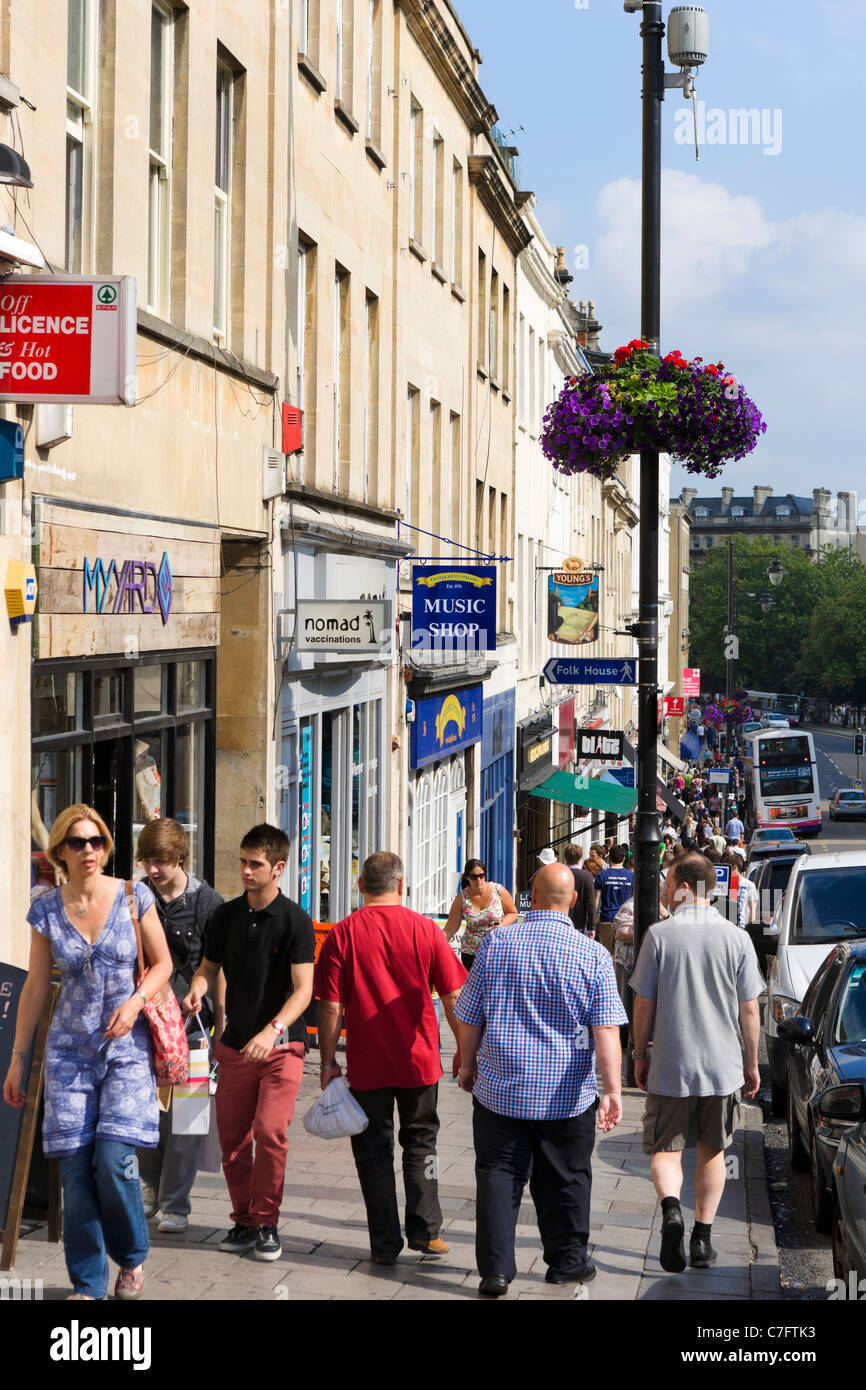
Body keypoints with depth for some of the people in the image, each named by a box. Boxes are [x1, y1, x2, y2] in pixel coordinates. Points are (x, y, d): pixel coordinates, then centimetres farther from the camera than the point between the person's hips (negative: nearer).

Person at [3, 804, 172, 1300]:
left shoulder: (134, 897, -3)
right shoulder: (46, 910, 1)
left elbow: (162, 964, 5)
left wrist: (135, 1002, -14)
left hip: (127, 1046, -2)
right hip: (70, 1050, 2)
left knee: (115, 1157, -15)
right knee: (76, 1165, -4)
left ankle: (132, 1257, 11)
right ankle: (87, 1283, 9)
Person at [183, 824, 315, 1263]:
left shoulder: (295, 921, -9)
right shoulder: (225, 916, 6)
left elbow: (303, 990, -14)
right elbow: (209, 968, 15)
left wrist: (272, 1029, -29)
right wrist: (197, 990, -9)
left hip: (281, 1045, -5)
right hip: (234, 1044, 5)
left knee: (270, 1132, -14)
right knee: (232, 1138, 5)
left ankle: (266, 1223, 0)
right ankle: (244, 1220, 20)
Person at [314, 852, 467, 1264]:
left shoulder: (342, 934, -7)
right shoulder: (424, 930, -5)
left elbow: (330, 1005, -7)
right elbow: (453, 998, -2)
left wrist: (328, 1061, 1)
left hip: (366, 1061, -1)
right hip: (419, 1059, 1)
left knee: (373, 1150, 9)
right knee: (419, 1141, 18)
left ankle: (385, 1244, 9)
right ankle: (424, 1231, 14)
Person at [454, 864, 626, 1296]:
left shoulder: (495, 944, -3)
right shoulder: (593, 955, -8)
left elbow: (468, 1018, 3)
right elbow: (606, 1030, -14)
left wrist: (468, 1066, 18)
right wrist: (612, 1089, -13)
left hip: (500, 1087, 1)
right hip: (567, 1095, 0)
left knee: (498, 1176, 6)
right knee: (564, 1180, 13)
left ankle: (495, 1269, 1)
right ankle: (567, 1264, 23)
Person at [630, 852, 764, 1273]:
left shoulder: (659, 935, -7)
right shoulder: (736, 938, -3)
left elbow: (644, 1004, -4)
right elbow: (749, 1009, 0)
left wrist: (640, 1054, 9)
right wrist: (751, 1064, 11)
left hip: (670, 1065, -2)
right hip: (722, 1066, 2)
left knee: (665, 1150, 7)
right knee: (712, 1151, 17)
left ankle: (671, 1209, -21)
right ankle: (702, 1237, 15)